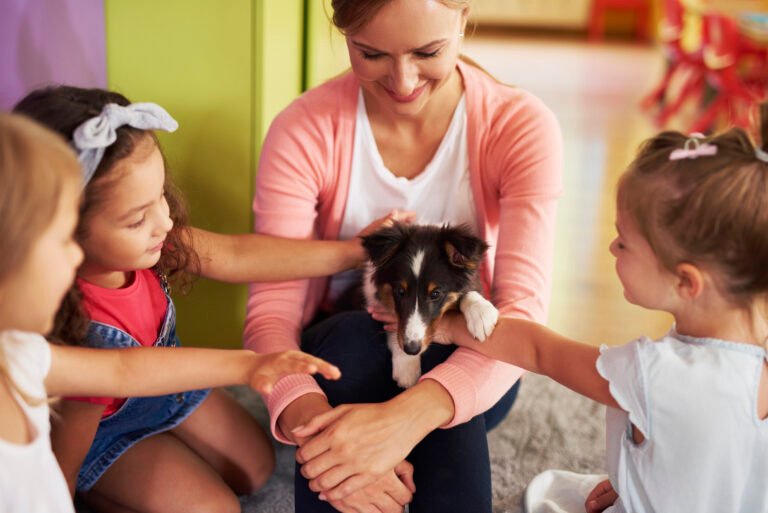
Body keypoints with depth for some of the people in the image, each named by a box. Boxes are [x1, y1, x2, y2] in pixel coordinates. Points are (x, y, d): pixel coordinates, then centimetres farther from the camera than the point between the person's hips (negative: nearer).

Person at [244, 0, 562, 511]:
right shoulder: (304, 130, -17)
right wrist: (309, 418, -45)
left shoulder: (521, 127, -17)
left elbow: (523, 311, -27)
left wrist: (407, 417, -46)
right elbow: (272, 310, -22)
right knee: (352, 339, -35)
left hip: (463, 366, 0)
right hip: (343, 357, 0)